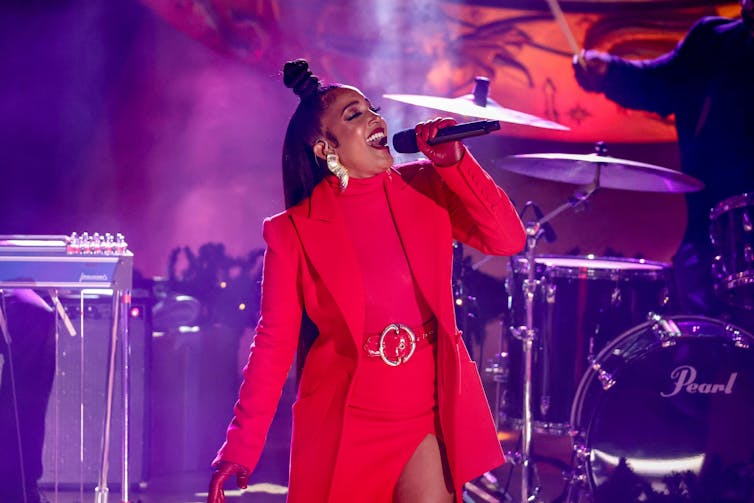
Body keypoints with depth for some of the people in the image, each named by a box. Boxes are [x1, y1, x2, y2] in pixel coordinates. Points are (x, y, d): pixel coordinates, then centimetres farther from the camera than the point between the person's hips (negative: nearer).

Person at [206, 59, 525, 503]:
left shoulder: (426, 188, -1)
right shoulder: (295, 232, -8)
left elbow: (508, 240, -8)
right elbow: (275, 341, -6)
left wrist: (454, 161, -17)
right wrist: (241, 447, -11)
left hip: (429, 416, 1)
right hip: (343, 424, -1)